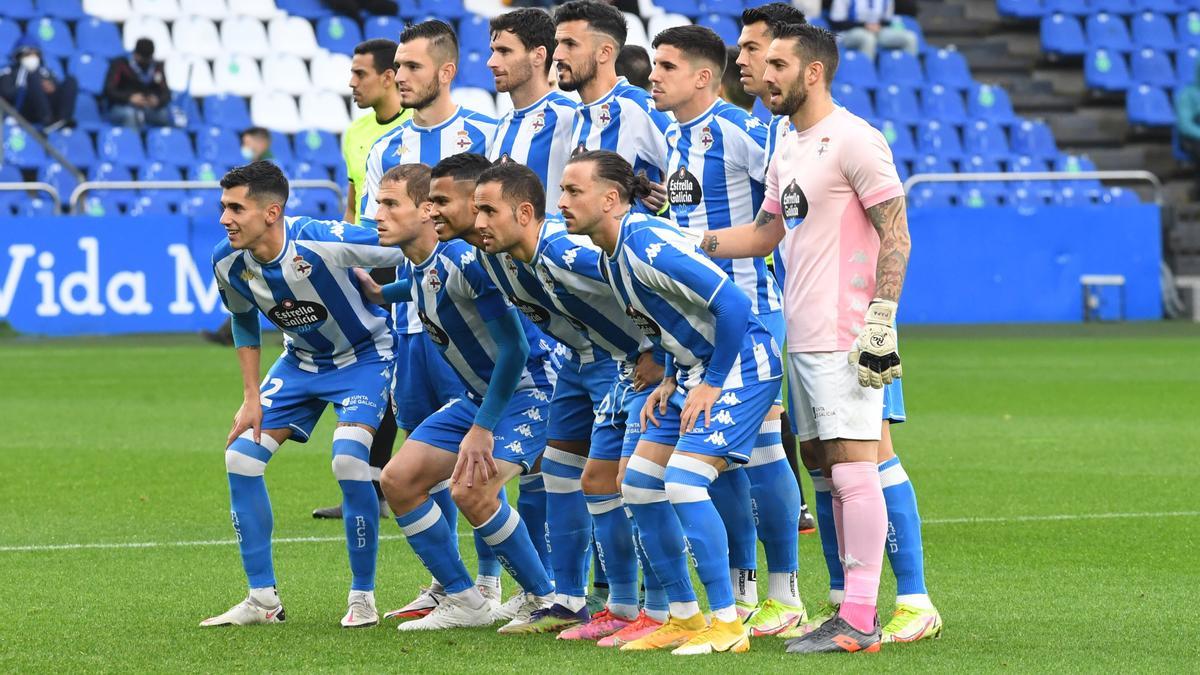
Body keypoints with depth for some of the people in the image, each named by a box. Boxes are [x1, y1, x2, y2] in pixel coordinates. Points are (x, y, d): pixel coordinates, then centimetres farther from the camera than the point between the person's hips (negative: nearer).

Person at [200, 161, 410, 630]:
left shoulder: (323, 242, -34)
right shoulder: (228, 262, -15)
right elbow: (244, 322, 6)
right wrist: (252, 396, 3)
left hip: (364, 354, -6)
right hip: (302, 359, 6)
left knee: (347, 459, -25)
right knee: (240, 456, -4)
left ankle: (363, 597, -8)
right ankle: (263, 599, 7)